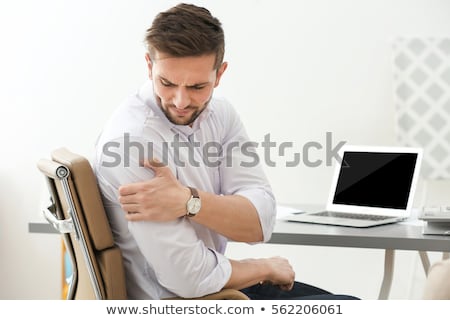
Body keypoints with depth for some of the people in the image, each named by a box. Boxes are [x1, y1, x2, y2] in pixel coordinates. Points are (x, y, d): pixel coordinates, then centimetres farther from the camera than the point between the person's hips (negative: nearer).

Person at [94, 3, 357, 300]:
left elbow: (260, 222, -13)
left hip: (212, 284, 7)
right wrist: (266, 268, -9)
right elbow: (189, 277, -27)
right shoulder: (131, 141, -26)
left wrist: (188, 201, -31)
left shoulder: (219, 113, -3)